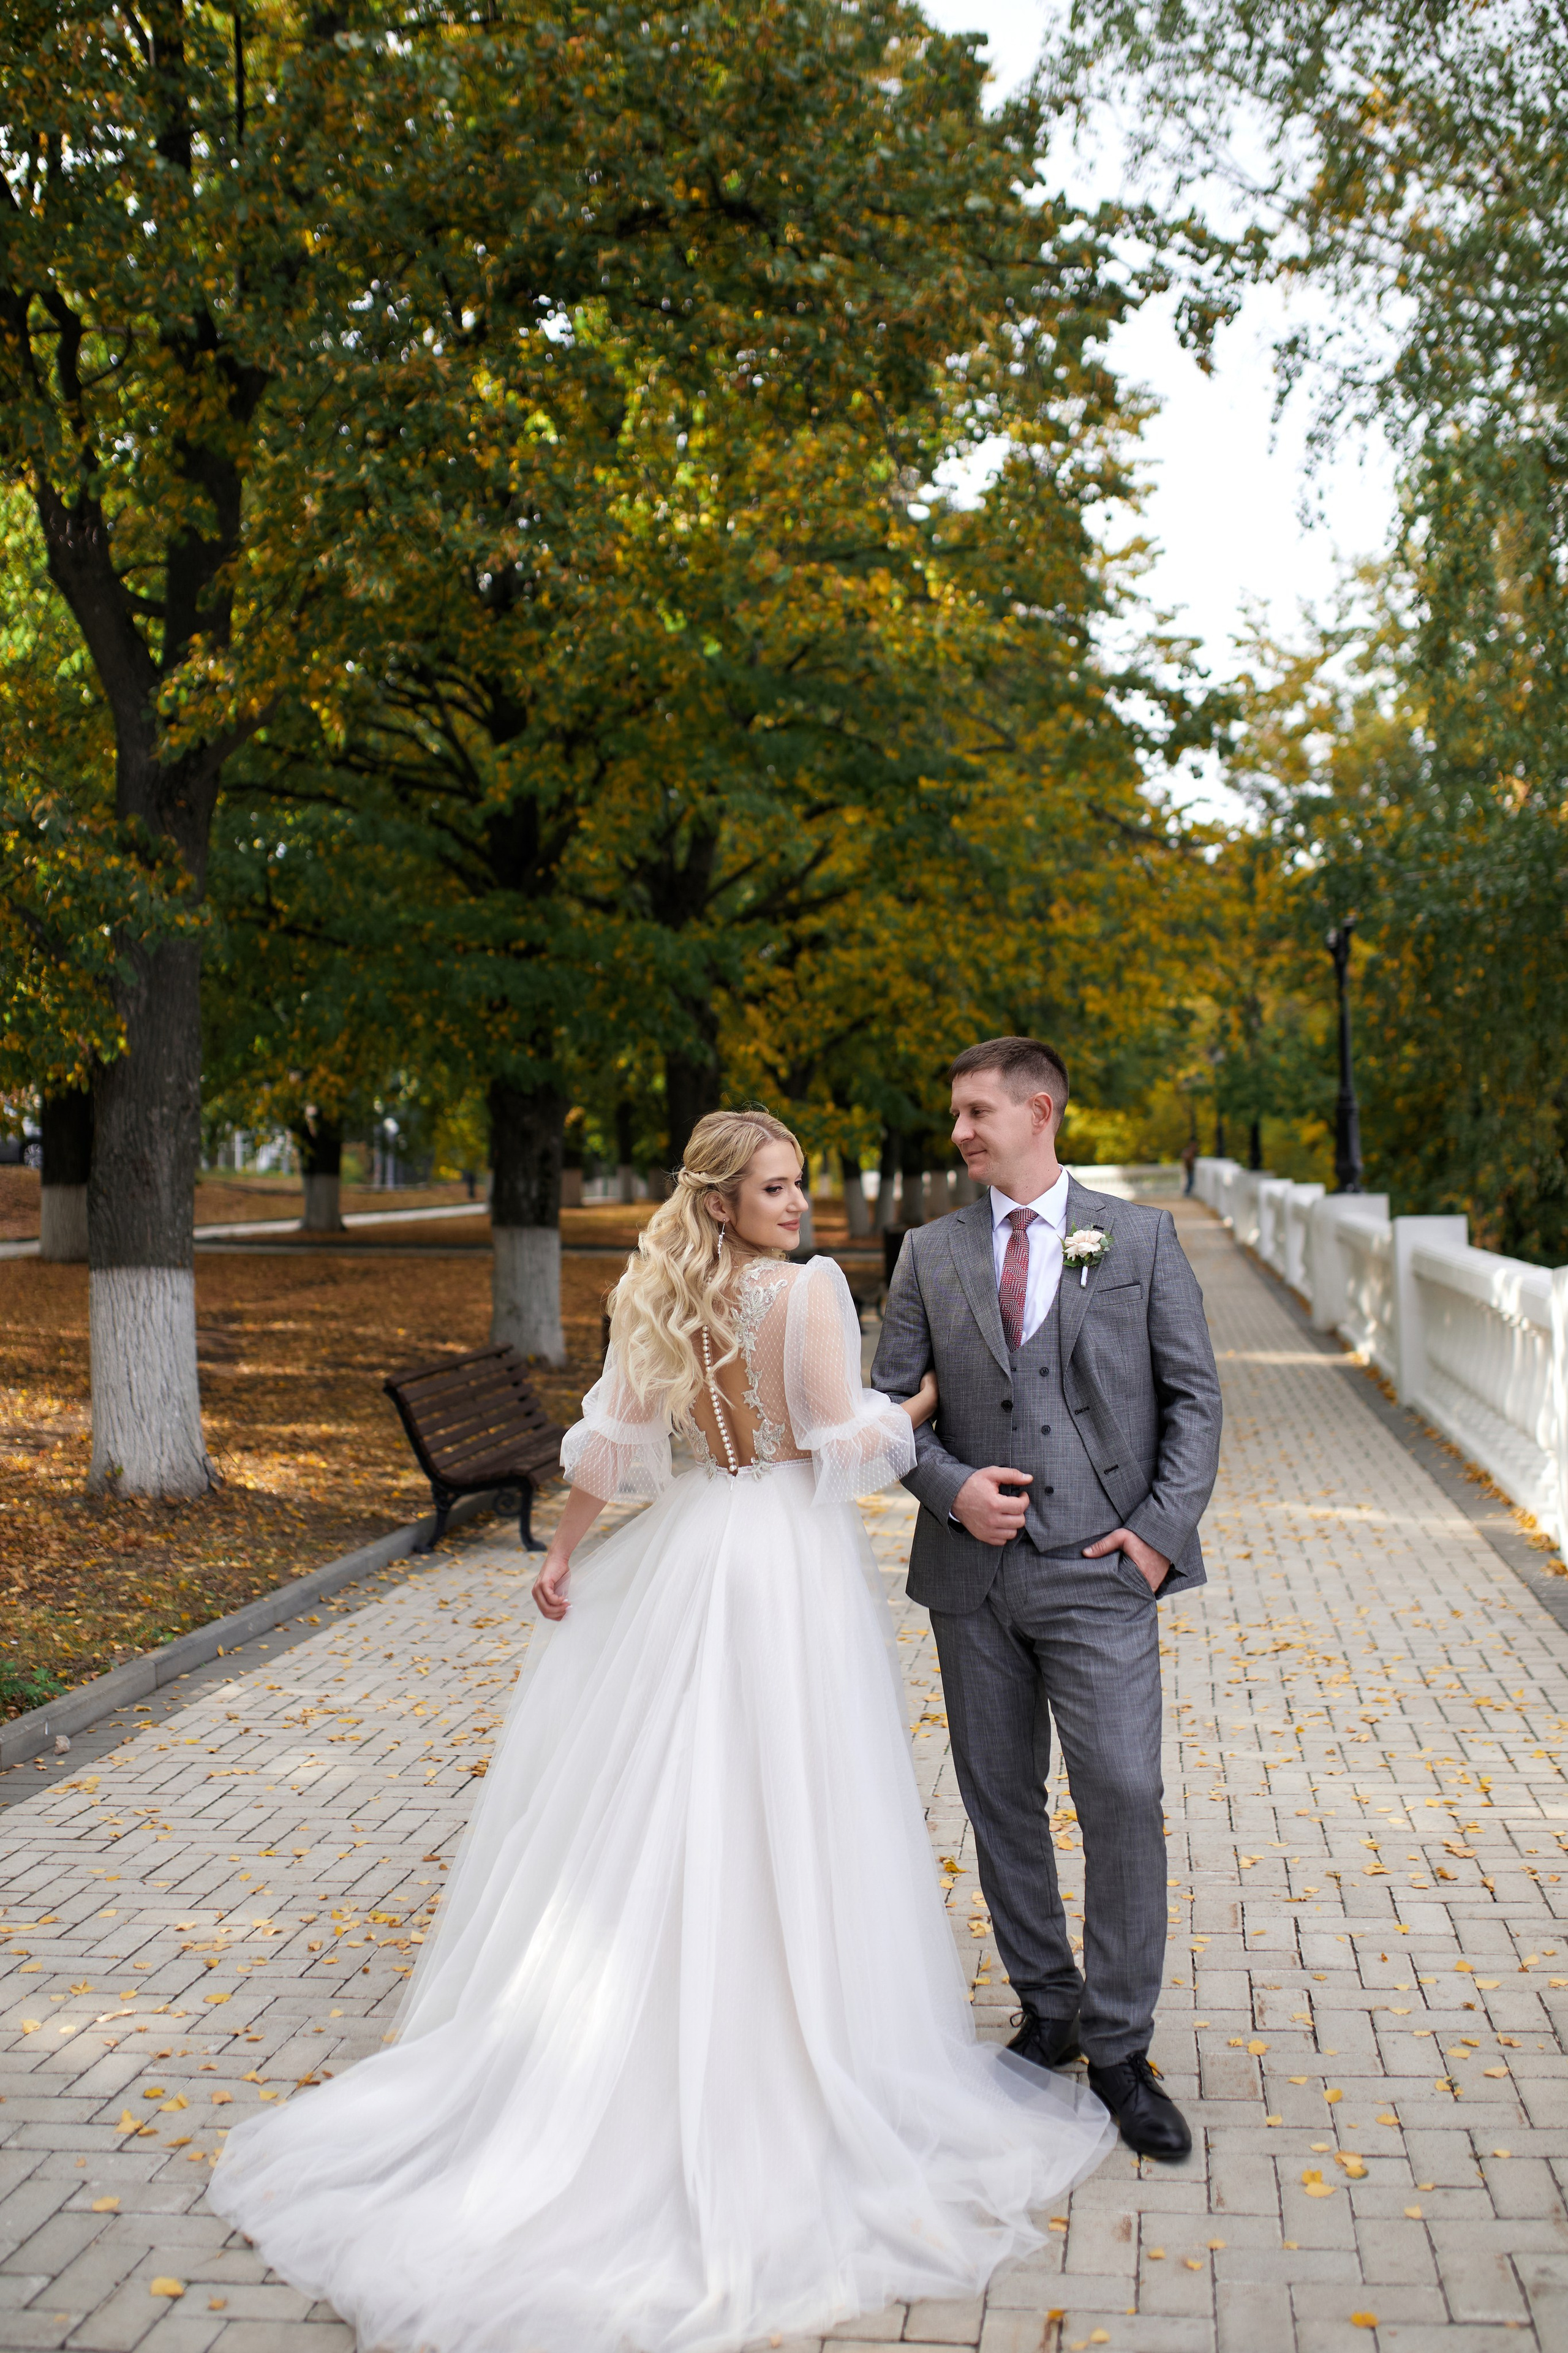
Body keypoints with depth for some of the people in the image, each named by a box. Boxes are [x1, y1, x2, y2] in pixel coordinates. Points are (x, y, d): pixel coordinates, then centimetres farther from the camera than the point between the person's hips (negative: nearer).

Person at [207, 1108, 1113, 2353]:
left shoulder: (665, 1295, 3)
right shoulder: (809, 1288, -14)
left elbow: (610, 1440, 5)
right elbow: (847, 1440, -18)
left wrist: (562, 1553, 14)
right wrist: (915, 1409, 1)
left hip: (690, 1553, 6)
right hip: (792, 1560, -6)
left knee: (658, 1807, 14)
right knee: (786, 1816, 4)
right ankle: (802, 2061, 16)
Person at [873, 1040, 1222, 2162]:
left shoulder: (1141, 1236, 3)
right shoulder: (931, 1253, 9)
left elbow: (1195, 1394, 2)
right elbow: (888, 1402, 9)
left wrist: (1163, 1526, -8)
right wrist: (951, 1486, -8)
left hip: (1099, 1567, -3)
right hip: (975, 1568, 3)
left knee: (1124, 1798, -8)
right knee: (1002, 1803, 10)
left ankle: (1120, 2048, 7)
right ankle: (1049, 2013, 27)